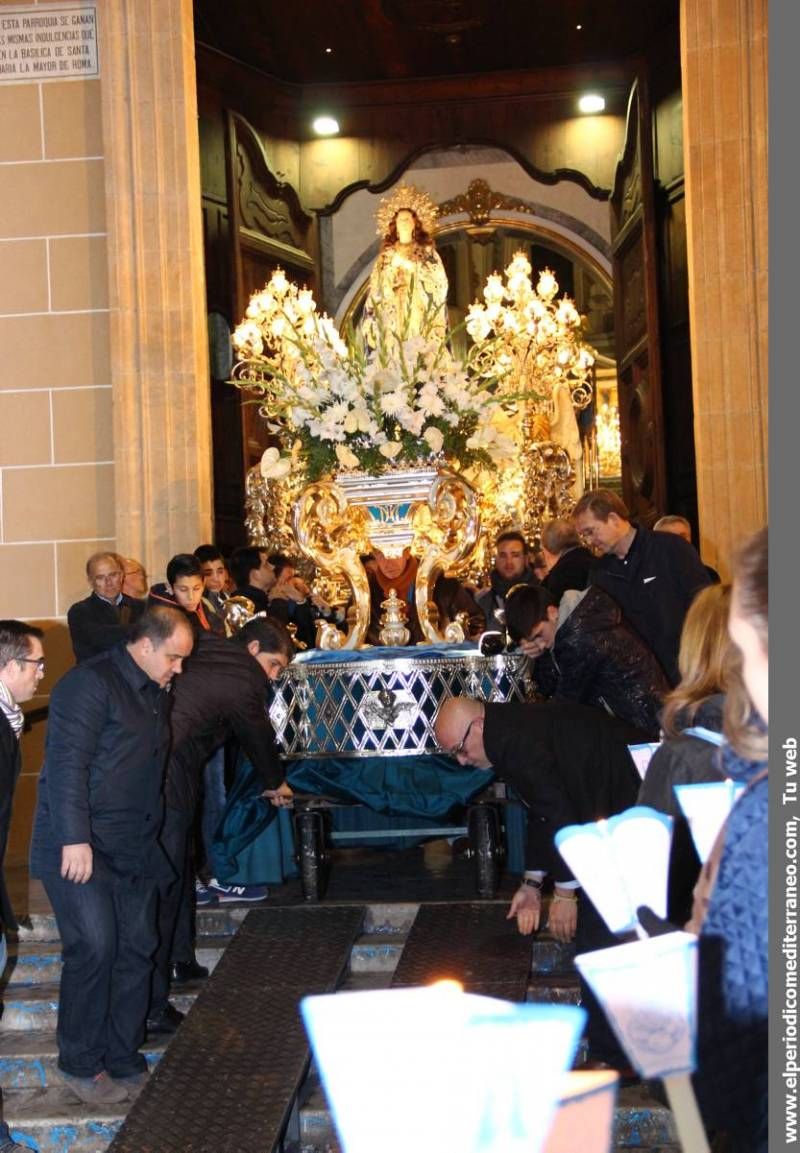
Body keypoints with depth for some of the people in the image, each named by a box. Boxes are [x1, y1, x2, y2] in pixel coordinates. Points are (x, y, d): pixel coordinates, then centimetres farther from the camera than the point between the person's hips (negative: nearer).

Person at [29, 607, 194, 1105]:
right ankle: (81, 1065, 6)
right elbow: (67, 764, -19)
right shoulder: (90, 684, -13)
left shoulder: (156, 693, 14)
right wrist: (75, 839, -23)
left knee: (136, 951, 7)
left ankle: (124, 1065, 18)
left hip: (133, 849, 8)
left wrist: (151, 839, 18)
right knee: (94, 948, -11)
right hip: (81, 848, -8)